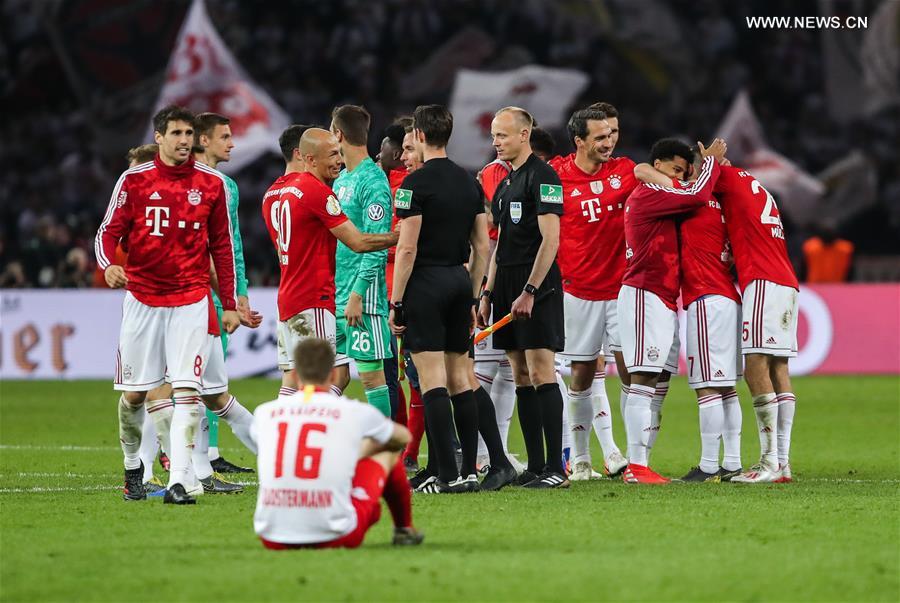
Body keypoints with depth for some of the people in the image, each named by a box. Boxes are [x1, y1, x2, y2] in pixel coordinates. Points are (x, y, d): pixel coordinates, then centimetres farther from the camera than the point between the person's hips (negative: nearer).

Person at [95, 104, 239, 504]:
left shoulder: (211, 183, 4)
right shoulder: (134, 181, 0)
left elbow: (222, 246, 10)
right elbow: (109, 232, 2)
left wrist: (229, 303, 9)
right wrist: (108, 264, -20)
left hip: (191, 299, 0)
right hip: (142, 299, 0)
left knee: (187, 392, -12)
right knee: (134, 393, 5)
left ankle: (177, 482, -15)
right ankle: (133, 468, 30)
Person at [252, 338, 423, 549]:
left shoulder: (264, 413, 7)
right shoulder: (355, 412, 3)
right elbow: (404, 437, 26)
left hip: (272, 538, 2)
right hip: (334, 537, -2)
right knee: (388, 452, 22)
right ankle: (404, 529, 44)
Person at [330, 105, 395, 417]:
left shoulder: (372, 181, -12)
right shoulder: (341, 178, 15)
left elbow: (375, 247, -17)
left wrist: (357, 294, -21)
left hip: (362, 297, -9)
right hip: (335, 294, 9)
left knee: (371, 373, -4)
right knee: (336, 376, 8)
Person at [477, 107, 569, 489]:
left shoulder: (542, 177, -9)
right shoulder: (505, 184, 19)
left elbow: (550, 239, -16)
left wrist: (529, 292, -21)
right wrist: (488, 293, 18)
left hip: (536, 286, -9)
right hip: (508, 286, 9)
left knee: (540, 373, -12)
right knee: (521, 376, 7)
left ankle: (555, 468, -12)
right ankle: (535, 467, 9)